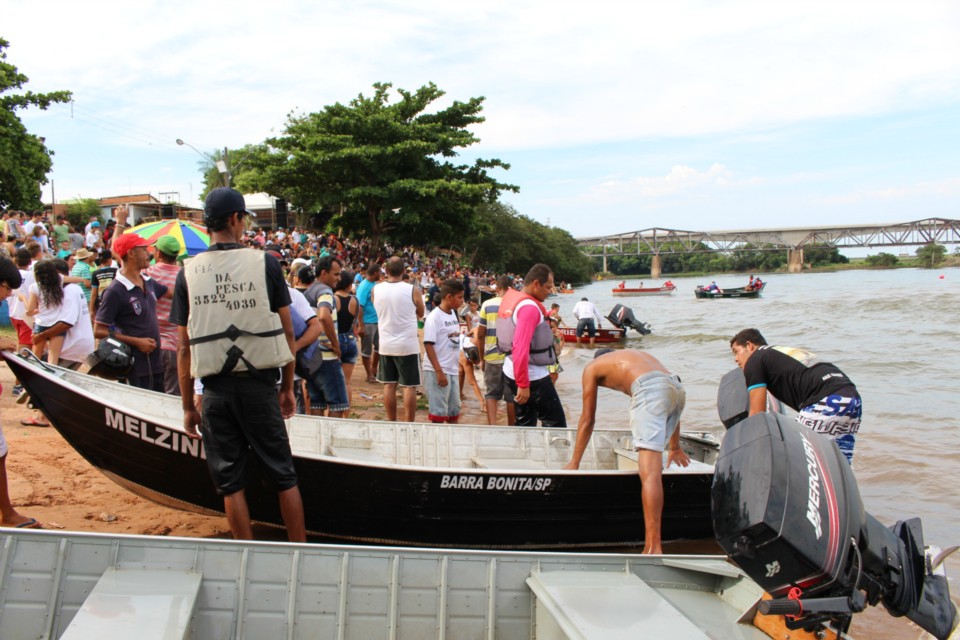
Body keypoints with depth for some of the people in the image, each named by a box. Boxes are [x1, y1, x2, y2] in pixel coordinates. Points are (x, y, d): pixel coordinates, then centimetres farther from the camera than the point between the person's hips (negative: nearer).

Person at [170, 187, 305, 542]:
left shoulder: (188, 273, 1)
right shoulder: (265, 263, -3)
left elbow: (184, 347, 2)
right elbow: (286, 330, -1)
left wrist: (187, 407, 10)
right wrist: (288, 386, 10)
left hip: (215, 390, 1)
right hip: (259, 384, -1)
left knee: (230, 483, 10)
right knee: (283, 476, 10)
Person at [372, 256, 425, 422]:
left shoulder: (376, 290, -2)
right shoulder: (412, 290, -10)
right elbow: (420, 314, 5)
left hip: (386, 345, 3)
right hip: (408, 345, -3)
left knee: (389, 385, 11)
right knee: (409, 386, 3)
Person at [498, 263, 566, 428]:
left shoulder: (511, 300, 9)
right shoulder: (529, 307, -21)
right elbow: (521, 349, -29)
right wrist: (523, 385, -26)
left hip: (512, 372, 9)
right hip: (532, 376, -9)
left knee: (525, 423, 16)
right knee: (556, 422, 2)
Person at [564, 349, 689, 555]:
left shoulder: (592, 367, 25)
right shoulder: (637, 355, 40)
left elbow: (587, 419, 25)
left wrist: (574, 462, 31)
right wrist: (675, 447, 52)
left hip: (651, 390, -6)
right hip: (677, 388, 6)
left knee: (650, 474, -13)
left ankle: (654, 547, -22)